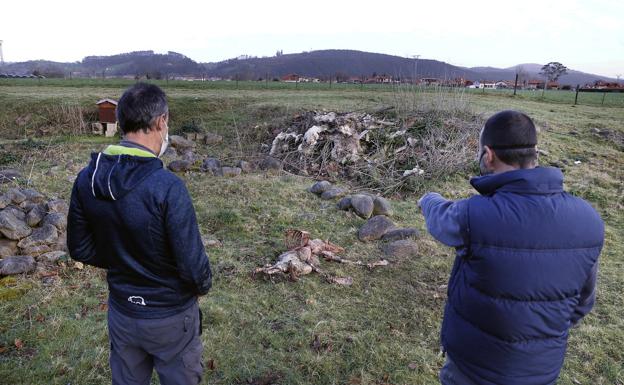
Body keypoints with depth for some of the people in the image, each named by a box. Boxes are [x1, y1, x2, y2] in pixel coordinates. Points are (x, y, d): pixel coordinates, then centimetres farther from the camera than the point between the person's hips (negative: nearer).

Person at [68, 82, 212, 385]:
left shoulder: (86, 179, -10)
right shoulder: (167, 187, -29)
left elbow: (80, 249, 1)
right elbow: (193, 263, -24)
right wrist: (203, 285, -2)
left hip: (121, 310, 6)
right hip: (170, 316, -5)